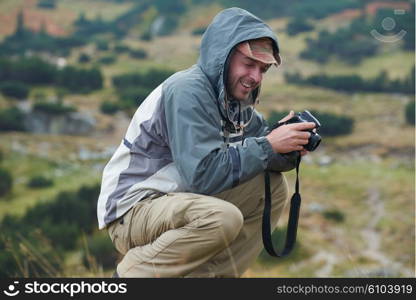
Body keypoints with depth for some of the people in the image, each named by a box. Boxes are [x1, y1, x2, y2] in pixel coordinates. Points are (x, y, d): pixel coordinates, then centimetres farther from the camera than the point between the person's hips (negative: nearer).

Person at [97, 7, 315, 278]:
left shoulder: (235, 96, 7)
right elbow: (203, 175, -26)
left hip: (179, 201, 9)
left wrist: (289, 148, -13)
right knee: (224, 217, -33)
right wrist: (268, 145, -20)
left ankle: (208, 275, 3)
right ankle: (134, 272, -11)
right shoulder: (187, 92, -20)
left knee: (273, 187, 2)